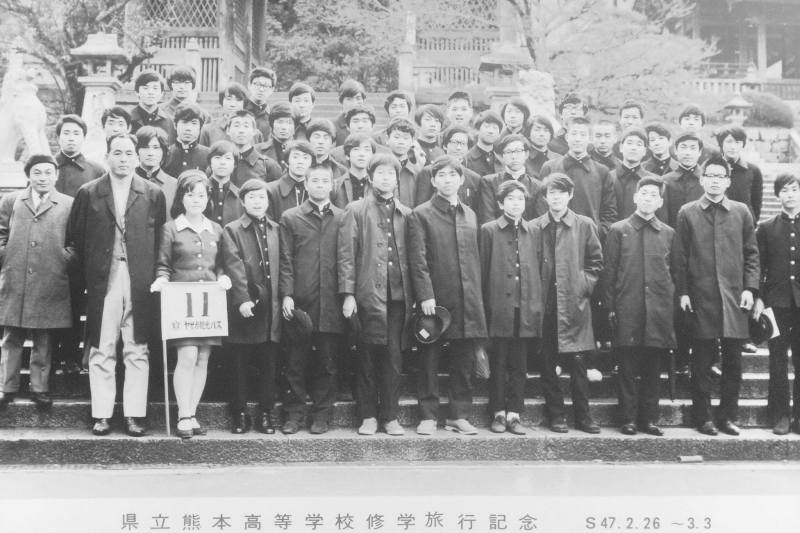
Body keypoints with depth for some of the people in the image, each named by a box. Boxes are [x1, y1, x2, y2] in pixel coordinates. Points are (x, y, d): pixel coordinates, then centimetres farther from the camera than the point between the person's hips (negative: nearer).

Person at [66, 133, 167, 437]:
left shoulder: (153, 194, 6)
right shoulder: (88, 193, 6)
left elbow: (161, 240, 6)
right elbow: (74, 238, 9)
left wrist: (156, 277, 0)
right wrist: (86, 277, 4)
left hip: (140, 283, 0)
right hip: (102, 283, 0)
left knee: (137, 352, 2)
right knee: (101, 351, 3)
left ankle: (134, 414, 9)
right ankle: (102, 414, 11)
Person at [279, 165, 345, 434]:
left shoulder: (343, 218, 11)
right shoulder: (290, 218, 8)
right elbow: (285, 260, 4)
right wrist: (286, 294, -5)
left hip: (331, 302, 1)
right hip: (299, 301, 0)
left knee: (327, 361, 5)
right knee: (296, 360, 3)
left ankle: (322, 413, 15)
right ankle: (295, 412, 14)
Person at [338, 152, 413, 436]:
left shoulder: (406, 214, 14)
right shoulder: (356, 210, 5)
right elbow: (346, 254, 0)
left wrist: (416, 294, 5)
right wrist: (348, 293, -8)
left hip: (399, 295, 2)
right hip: (368, 294, -2)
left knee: (393, 357, 3)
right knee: (368, 356, 3)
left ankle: (390, 416, 12)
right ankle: (368, 416, 12)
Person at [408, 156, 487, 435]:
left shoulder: (470, 216, 16)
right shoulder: (420, 215, 0)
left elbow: (475, 259, 18)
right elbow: (418, 259, -7)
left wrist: (477, 295, 12)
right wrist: (425, 295, -15)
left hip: (467, 300, 5)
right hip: (435, 299, -4)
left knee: (464, 360, 7)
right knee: (429, 360, 2)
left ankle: (459, 415, 17)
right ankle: (428, 416, 11)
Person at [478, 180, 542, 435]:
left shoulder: (534, 232, 12)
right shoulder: (488, 230, 3)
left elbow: (539, 271, 12)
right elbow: (482, 272, 1)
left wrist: (538, 305, 5)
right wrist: (483, 307, -3)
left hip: (526, 309, 3)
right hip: (499, 308, -3)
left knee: (520, 366, 7)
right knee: (498, 364, 4)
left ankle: (514, 413, 14)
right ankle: (498, 413, 14)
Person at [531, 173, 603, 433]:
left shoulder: (585, 225, 5)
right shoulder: (534, 227, 6)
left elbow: (596, 261, 9)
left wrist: (584, 286, -2)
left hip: (574, 304, -1)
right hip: (544, 304, 1)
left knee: (577, 362, 0)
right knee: (547, 364, 5)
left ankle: (583, 416, 10)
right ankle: (556, 415, 15)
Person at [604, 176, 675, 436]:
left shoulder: (668, 233, 11)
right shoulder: (618, 230, 4)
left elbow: (674, 273, 15)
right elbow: (609, 272, 2)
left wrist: (673, 303, 8)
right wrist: (610, 308, -3)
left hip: (659, 312, 2)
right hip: (627, 311, -2)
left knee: (653, 370, 7)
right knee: (627, 369, 2)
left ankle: (650, 418, 16)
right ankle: (629, 419, 10)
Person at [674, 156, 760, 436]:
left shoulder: (741, 212, 8)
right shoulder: (688, 213, 4)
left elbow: (751, 253, 9)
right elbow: (680, 256, 3)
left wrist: (750, 288, 0)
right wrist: (682, 291, -2)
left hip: (734, 296, 2)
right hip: (701, 297, -2)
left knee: (733, 360, 5)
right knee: (702, 360, 3)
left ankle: (727, 416, 17)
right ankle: (703, 417, 13)